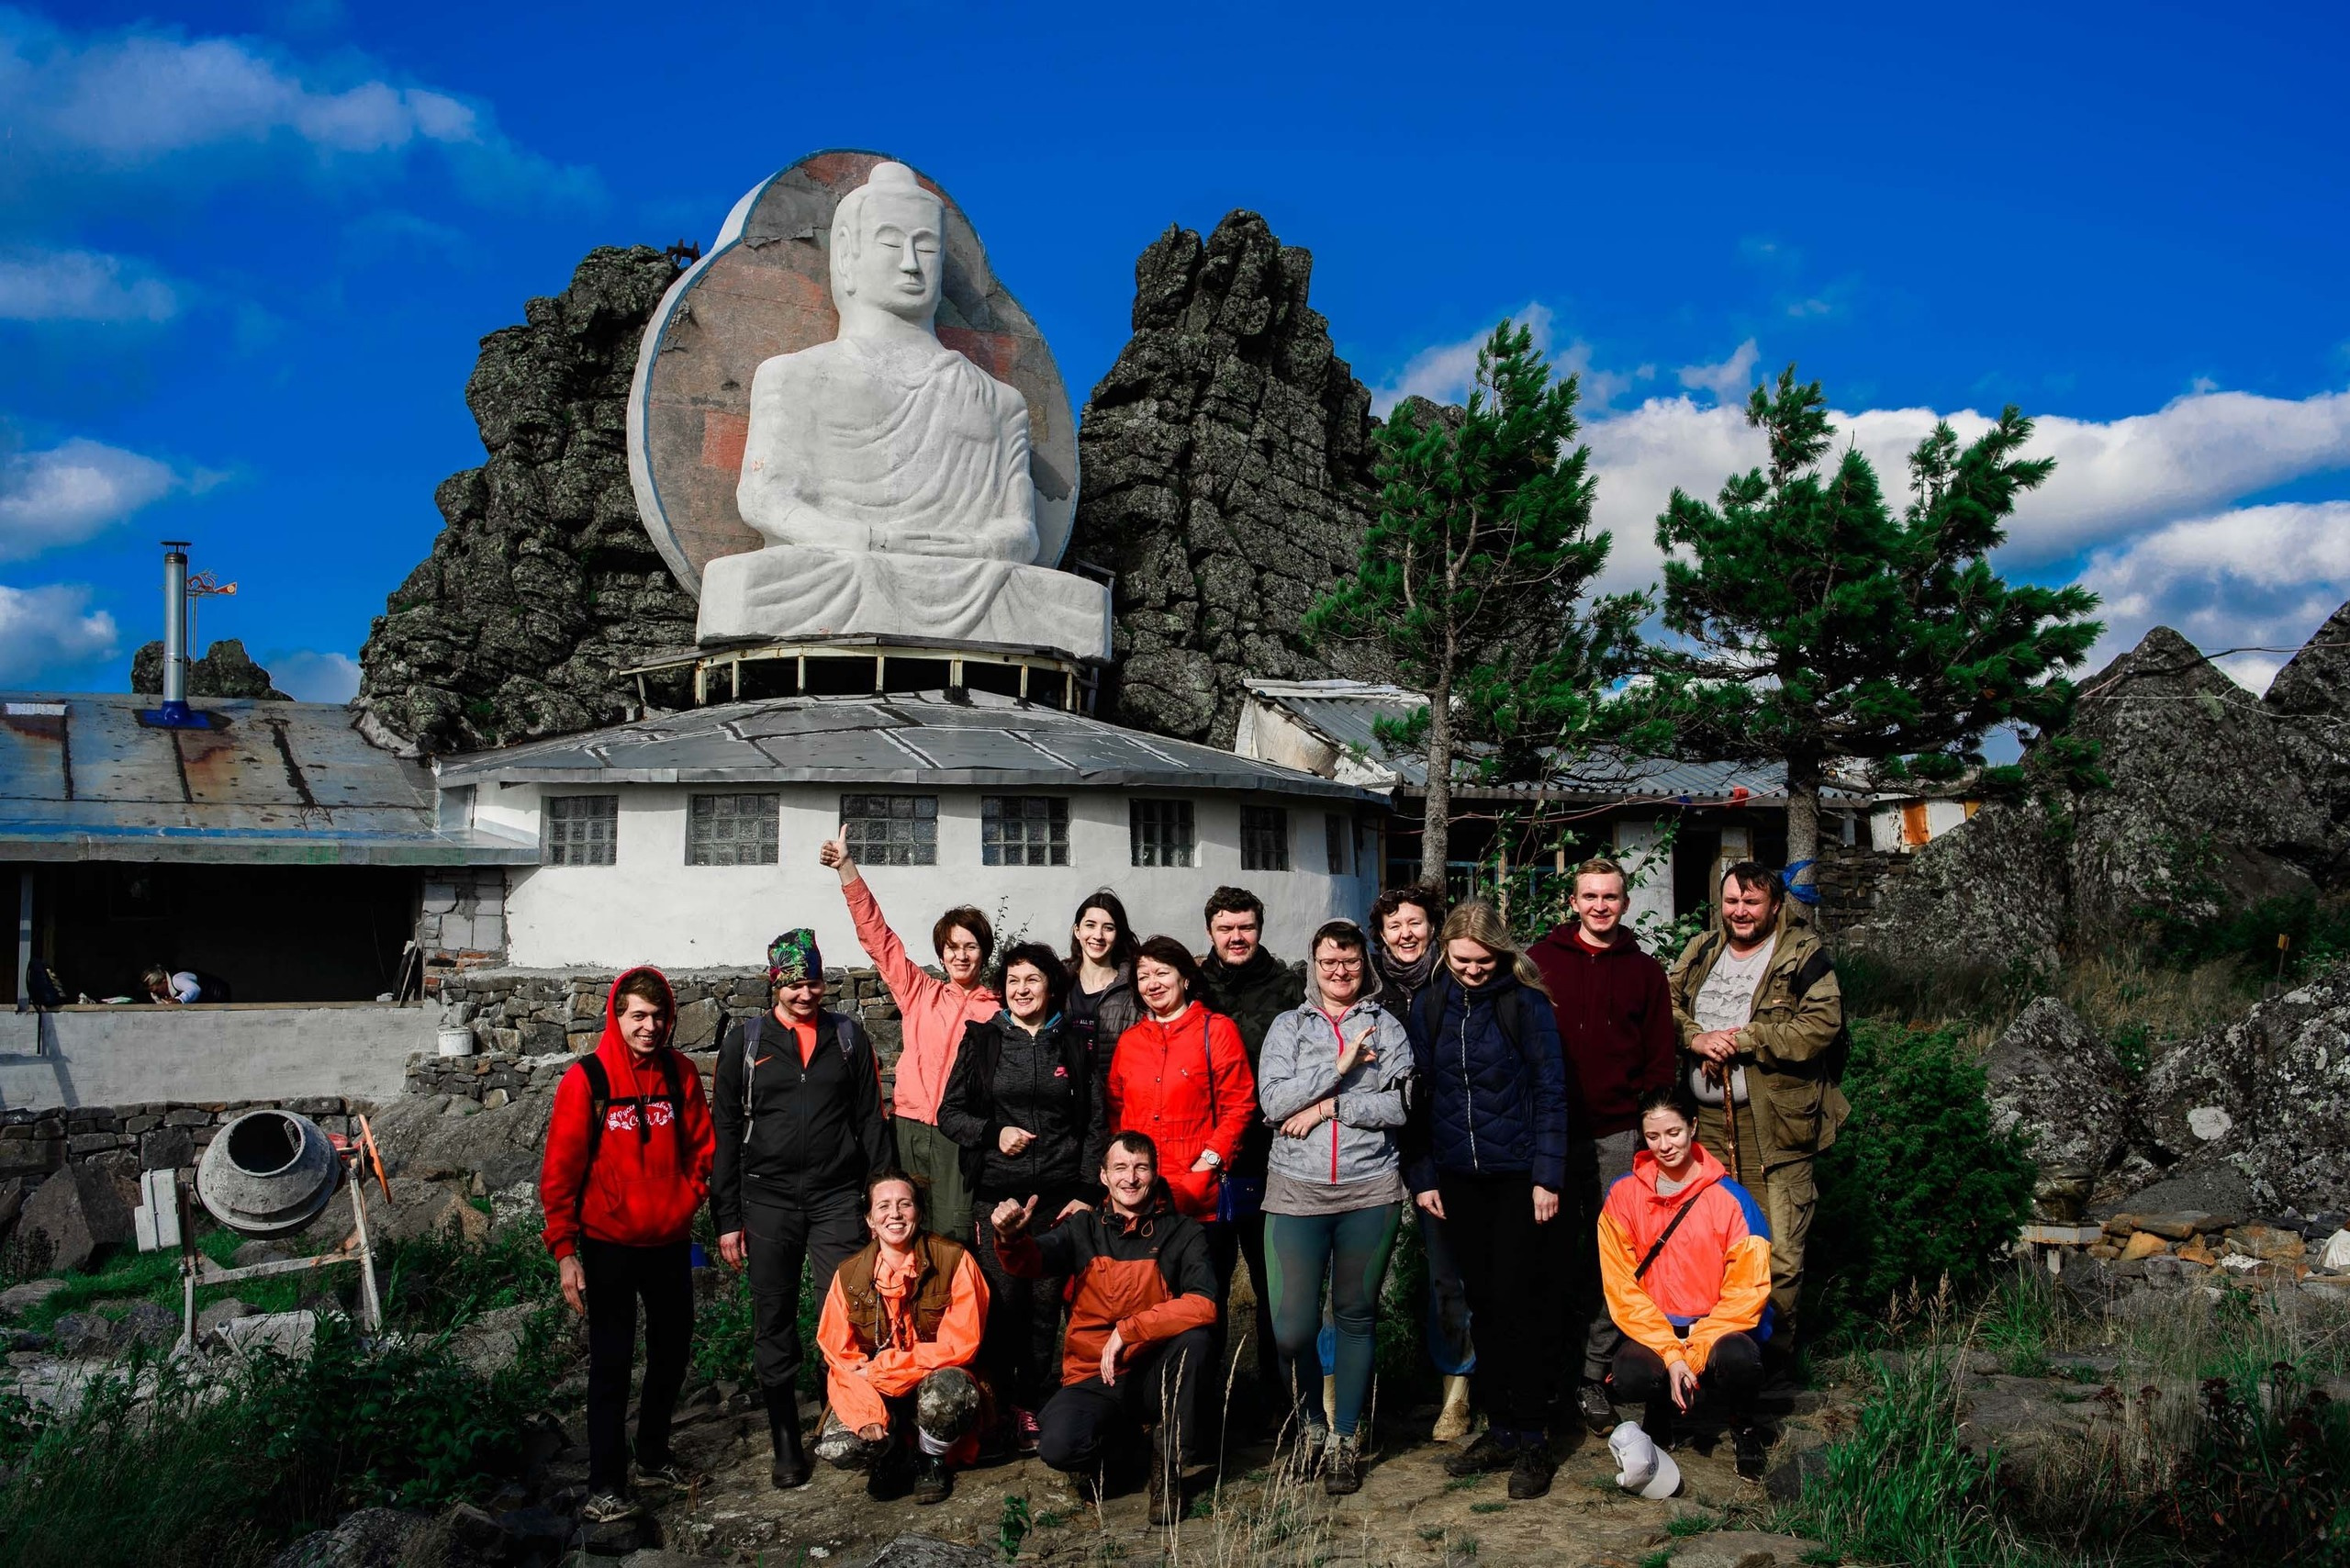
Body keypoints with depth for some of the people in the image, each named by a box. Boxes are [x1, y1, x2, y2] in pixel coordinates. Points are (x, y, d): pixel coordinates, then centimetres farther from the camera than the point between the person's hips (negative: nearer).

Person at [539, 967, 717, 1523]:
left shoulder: (680, 1072, 0)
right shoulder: (586, 1079, -11)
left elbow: (700, 1145, 10)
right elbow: (560, 1170, -9)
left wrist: (689, 1201, -2)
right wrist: (564, 1251, -11)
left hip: (670, 1241, 4)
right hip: (609, 1244, -4)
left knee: (672, 1350, 14)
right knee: (611, 1362, 0)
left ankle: (653, 1456, 33)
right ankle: (605, 1484, 10)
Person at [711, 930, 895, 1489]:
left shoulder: (848, 1035, 6)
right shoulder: (745, 1040, 4)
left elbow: (871, 1120, 8)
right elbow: (727, 1130, 4)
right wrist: (727, 1218, 1)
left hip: (838, 1198, 0)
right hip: (768, 1201, 0)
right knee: (774, 1324, 6)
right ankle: (787, 1445, 16)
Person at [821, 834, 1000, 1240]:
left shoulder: (995, 1010, 3)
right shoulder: (920, 993, 11)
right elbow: (878, 936, 8)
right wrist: (846, 867, 3)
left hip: (959, 1135, -3)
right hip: (910, 1126, 3)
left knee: (952, 1236, -7)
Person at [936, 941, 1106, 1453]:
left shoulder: (1075, 1045, 8)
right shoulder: (981, 1041, 7)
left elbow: (1096, 1124, 8)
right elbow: (949, 1112, 9)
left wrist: (1087, 1193, 0)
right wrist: (993, 1134, -8)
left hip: (1061, 1196, 1)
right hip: (997, 1195, -1)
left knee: (1047, 1304, 1)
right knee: (1003, 1302, -3)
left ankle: (1034, 1406, 13)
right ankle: (997, 1406, 10)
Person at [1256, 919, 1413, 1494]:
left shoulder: (1386, 1026, 7)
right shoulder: (1288, 1027, 8)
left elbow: (1400, 1105, -6)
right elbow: (1272, 1101, -6)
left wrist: (1329, 1107, -11)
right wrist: (1340, 1067, -11)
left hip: (1370, 1191, 0)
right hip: (1296, 1190, 0)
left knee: (1356, 1316, 7)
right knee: (1291, 1327, -4)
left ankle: (1345, 1440, 20)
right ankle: (1309, 1423, 22)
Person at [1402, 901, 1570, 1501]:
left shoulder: (1524, 1003, -5)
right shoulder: (1429, 1007, 5)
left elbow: (1550, 1090, -6)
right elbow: (1418, 1094, 7)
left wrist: (1548, 1176, -11)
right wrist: (1422, 1175, 2)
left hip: (1518, 1175, -4)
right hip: (1459, 1177, 4)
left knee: (1517, 1304, -3)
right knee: (1484, 1304, 10)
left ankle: (1532, 1440, 8)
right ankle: (1499, 1431, 21)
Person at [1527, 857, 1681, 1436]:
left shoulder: (1644, 970, 9)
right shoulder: (1541, 959, 4)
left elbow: (1661, 1054, 11)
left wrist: (1649, 1121, 1)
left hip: (1617, 1135, 1)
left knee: (1610, 1258, 1)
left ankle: (1596, 1377, 11)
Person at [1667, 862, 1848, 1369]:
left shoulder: (1803, 955, -2)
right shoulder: (1700, 950, 14)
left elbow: (1821, 1025, -12)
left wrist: (1743, 1039, -13)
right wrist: (1696, 1038, -9)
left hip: (1775, 1126, -5)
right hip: (1705, 1122, 5)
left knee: (1779, 1253, -4)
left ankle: (1775, 1353, 14)